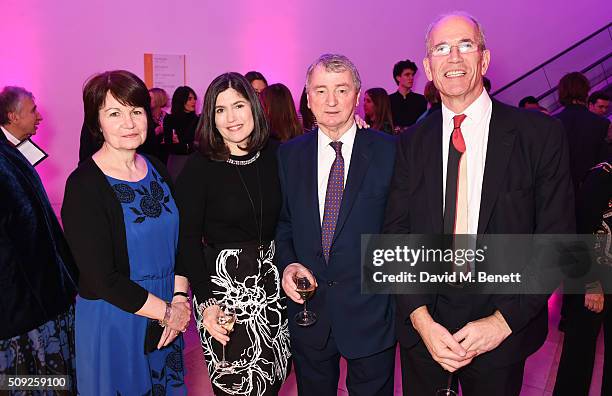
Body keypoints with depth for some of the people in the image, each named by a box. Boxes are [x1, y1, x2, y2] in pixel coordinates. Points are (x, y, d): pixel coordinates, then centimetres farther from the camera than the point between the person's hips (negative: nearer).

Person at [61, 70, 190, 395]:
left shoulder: (156, 168, 0)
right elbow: (102, 279, -20)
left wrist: (180, 299, -8)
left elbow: (177, 239, 5)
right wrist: (167, 311, -14)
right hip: (112, 321, -5)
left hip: (167, 315, 6)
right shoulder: (83, 186, -18)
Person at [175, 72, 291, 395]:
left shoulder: (274, 154, 0)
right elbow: (188, 240, -9)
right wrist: (206, 302, -15)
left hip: (272, 279, 4)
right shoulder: (198, 167, -11)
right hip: (223, 281, -4)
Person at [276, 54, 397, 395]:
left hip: (370, 312, -2)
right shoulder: (289, 154, 2)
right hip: (308, 308, 3)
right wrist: (287, 263, -8)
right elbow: (283, 222, 9)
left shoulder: (390, 151, -7)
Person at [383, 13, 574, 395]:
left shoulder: (542, 133, -7)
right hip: (423, 326, 2)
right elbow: (397, 233, -2)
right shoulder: (412, 142, 0)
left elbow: (556, 238, -8)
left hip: (503, 333, -1)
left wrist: (504, 320, -14)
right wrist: (420, 317, -13)